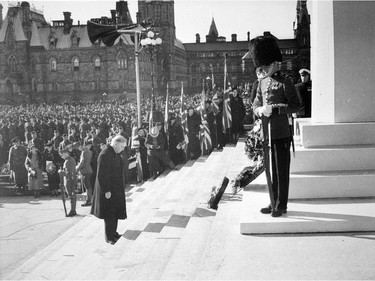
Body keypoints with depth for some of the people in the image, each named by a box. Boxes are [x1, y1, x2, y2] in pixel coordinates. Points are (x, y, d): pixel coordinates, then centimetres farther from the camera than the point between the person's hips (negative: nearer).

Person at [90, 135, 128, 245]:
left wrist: (122, 186, 19)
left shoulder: (116, 154, 8)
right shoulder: (104, 155, -22)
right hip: (108, 190, -9)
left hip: (117, 189, 9)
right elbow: (102, 175, -23)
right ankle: (109, 237, 12)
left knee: (116, 212, 17)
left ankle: (113, 233, 31)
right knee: (109, 214, 0)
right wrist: (106, 191, -21)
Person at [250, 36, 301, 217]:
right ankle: (273, 203, 24)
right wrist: (259, 110, -5)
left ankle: (281, 206, 11)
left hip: (281, 134, -6)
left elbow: (296, 106, -11)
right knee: (269, 170, 12)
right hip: (266, 133, 6)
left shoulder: (285, 82, -7)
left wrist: (274, 108, -20)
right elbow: (255, 104, 18)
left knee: (281, 171, 1)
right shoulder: (262, 82, 13)